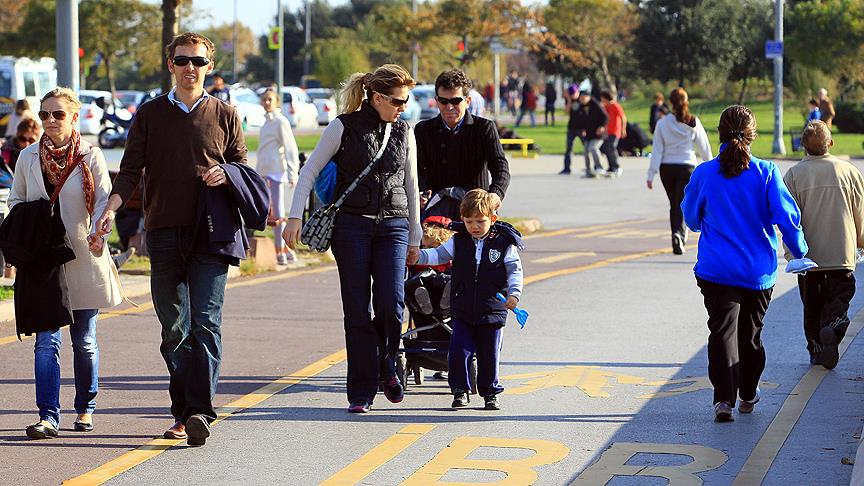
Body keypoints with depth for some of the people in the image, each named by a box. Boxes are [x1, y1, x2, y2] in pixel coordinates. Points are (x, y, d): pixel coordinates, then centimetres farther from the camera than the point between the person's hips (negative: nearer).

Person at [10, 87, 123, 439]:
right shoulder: (28, 157, 5)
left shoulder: (91, 156, -2)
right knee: (46, 340, -8)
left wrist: (98, 232, -23)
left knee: (84, 340, 8)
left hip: (83, 259, -1)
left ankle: (85, 409, 25)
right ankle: (48, 417, -12)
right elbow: (15, 200, 14)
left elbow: (104, 200, -4)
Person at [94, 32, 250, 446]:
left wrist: (225, 173, -8)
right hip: (163, 233, 2)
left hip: (210, 233, -2)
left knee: (205, 322, -13)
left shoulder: (224, 115, 10)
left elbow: (243, 167, 16)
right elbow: (131, 168, 5)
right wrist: (112, 207, -11)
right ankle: (182, 412, 13)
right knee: (173, 329, 5)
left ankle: (200, 412, -19)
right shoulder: (150, 114, 11)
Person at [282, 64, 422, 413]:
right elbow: (309, 171, 1)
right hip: (351, 225, -2)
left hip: (393, 225, 3)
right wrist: (295, 217, -8)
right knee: (357, 311, -3)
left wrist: (415, 238, 18)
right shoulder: (344, 127, -1)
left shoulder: (404, 133, 11)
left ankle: (385, 367, 15)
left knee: (391, 305, -13)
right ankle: (362, 391, 5)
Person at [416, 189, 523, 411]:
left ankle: (490, 393, 20)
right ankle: (460, 391, 11)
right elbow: (438, 255, 1)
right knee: (458, 351, -3)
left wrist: (514, 293, -17)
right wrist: (417, 255, -16)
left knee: (489, 355, 6)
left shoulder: (504, 243, -3)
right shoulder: (458, 241, 2)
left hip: (492, 311, -2)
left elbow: (514, 271, -2)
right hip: (462, 311, 2)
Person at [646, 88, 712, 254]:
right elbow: (704, 147, 2)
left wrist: (651, 174, -2)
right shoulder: (694, 123, -5)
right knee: (682, 205, -3)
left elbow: (657, 151, -4)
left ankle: (678, 240, 21)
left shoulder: (663, 123, -4)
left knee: (674, 205, 16)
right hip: (687, 167, -2)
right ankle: (679, 235, -26)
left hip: (667, 168, 2)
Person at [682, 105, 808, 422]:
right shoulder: (766, 172, -9)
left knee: (723, 331, -2)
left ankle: (724, 397, -19)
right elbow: (787, 217, -11)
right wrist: (798, 251, 5)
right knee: (751, 332, 18)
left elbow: (692, 220, 7)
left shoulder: (704, 174, -6)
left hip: (717, 269, -1)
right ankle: (748, 395, 32)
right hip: (759, 270, 1)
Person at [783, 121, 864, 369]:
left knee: (812, 304, 13)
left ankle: (817, 349, 15)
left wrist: (791, 252, 3)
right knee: (840, 295, 7)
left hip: (808, 255, 1)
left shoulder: (794, 174, -7)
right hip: (842, 254, 0)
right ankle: (832, 326, -21)